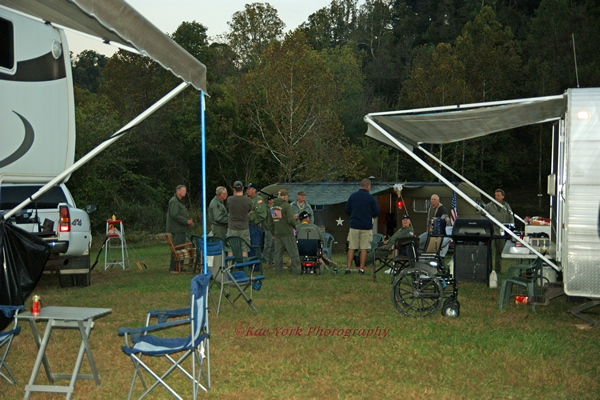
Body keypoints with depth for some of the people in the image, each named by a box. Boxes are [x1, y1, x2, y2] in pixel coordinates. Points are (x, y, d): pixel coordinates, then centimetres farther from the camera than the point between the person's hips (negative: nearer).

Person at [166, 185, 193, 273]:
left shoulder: (179, 201, 22)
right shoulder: (174, 201, -12)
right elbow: (174, 215, -22)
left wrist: (189, 221, 12)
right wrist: (186, 221, -18)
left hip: (181, 230, 11)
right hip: (176, 230, -11)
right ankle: (172, 268, -6)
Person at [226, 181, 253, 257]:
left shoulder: (229, 199, -8)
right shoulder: (248, 200, -7)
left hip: (232, 228, 0)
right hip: (244, 228, 0)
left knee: (230, 250, 7)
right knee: (244, 250, 6)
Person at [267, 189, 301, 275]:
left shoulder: (272, 206, 10)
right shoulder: (287, 206, -12)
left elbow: (270, 222, 15)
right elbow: (291, 220, -20)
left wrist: (273, 233, 21)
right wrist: (294, 226, 1)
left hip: (277, 234, 6)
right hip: (287, 234, -6)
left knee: (278, 253, 10)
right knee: (293, 253, 1)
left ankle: (278, 271, 13)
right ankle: (297, 271, 3)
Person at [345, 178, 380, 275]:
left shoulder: (352, 196, 2)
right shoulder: (371, 198, -6)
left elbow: (347, 210, 8)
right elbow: (376, 212, -1)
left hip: (354, 225, 2)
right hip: (366, 226, -2)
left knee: (351, 248, 6)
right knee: (364, 248, 5)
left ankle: (348, 268, 3)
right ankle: (361, 268, 6)